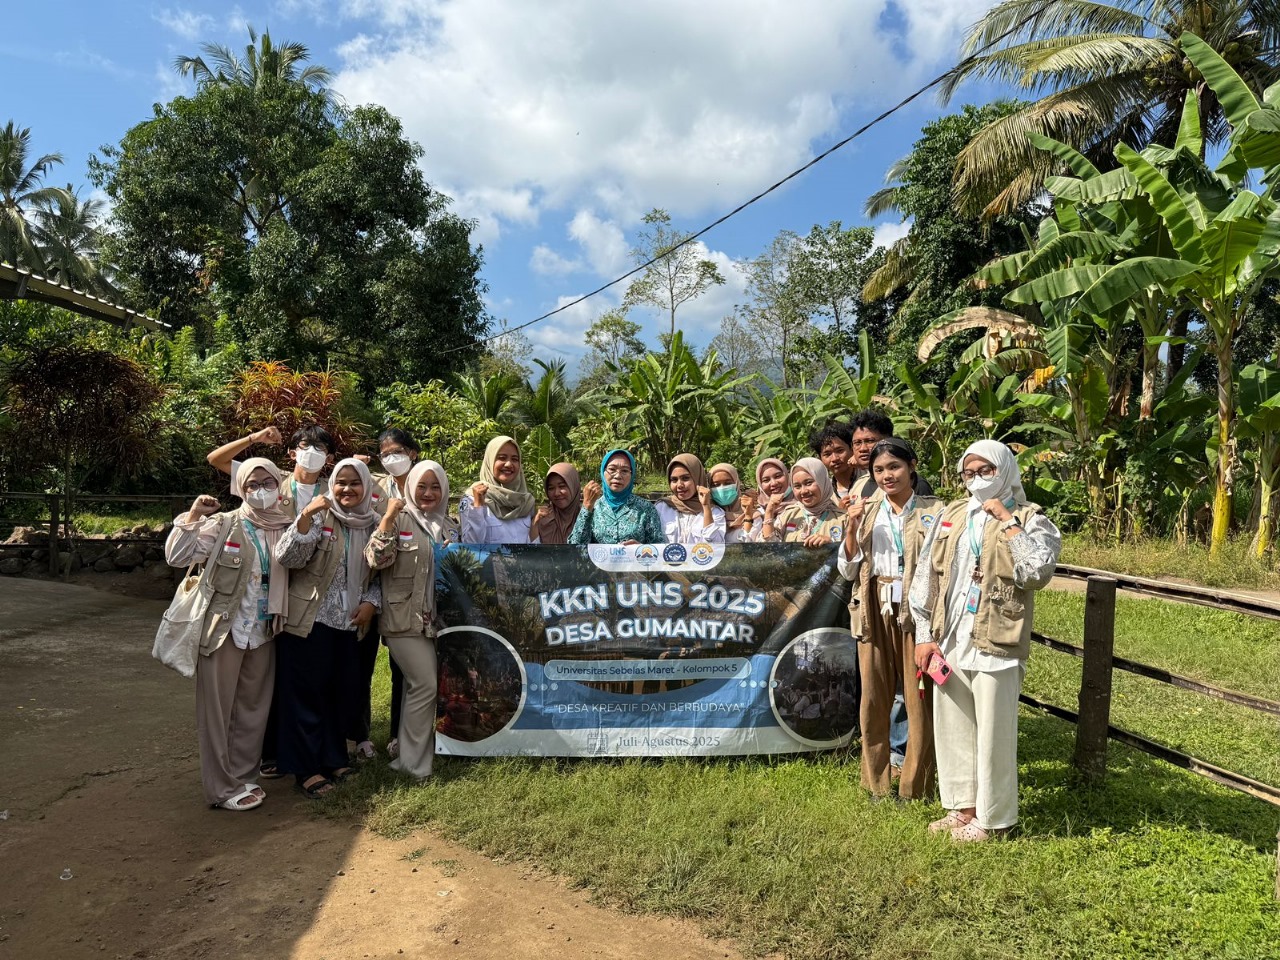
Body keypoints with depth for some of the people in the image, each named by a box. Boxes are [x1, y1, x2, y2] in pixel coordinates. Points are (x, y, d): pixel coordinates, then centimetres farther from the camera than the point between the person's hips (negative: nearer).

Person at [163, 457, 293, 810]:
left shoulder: (286, 527, 2)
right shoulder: (223, 524, -8)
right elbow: (177, 556, -12)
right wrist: (193, 515, -19)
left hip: (263, 632, 4)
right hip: (223, 630, -4)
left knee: (254, 708, 14)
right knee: (217, 709, 5)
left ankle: (244, 777, 29)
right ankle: (222, 787, 17)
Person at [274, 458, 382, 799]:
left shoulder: (373, 523, 6)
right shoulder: (319, 516, -8)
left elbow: (378, 572, 14)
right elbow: (287, 557, -20)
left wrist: (371, 601, -2)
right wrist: (305, 515, -30)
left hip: (349, 622, 5)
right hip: (309, 620, -5)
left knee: (341, 691, 13)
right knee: (306, 693, 2)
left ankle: (333, 759, 28)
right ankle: (306, 768, 13)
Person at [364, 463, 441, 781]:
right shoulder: (400, 519, -6)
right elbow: (375, 560, -18)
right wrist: (388, 518, -25)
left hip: (433, 619, 6)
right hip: (404, 618, -6)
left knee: (415, 686, 14)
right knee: (427, 685, -10)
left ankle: (408, 756, 26)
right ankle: (415, 763, 4)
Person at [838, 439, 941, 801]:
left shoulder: (933, 511, 0)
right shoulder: (866, 512, 9)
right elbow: (848, 570, 7)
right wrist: (851, 529, -5)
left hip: (918, 611, -3)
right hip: (875, 611, 3)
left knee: (920, 698, 3)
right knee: (874, 697, 9)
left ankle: (915, 785, 20)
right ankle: (876, 782, 25)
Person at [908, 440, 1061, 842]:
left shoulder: (1029, 520, -2)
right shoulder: (951, 515, 11)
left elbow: (1038, 572, -20)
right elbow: (926, 576, 11)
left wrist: (1007, 522, -16)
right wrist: (924, 635, 6)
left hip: (994, 646, -5)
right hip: (947, 642, 6)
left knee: (993, 734, 3)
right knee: (951, 727, 15)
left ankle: (993, 817, 20)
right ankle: (963, 805, 31)